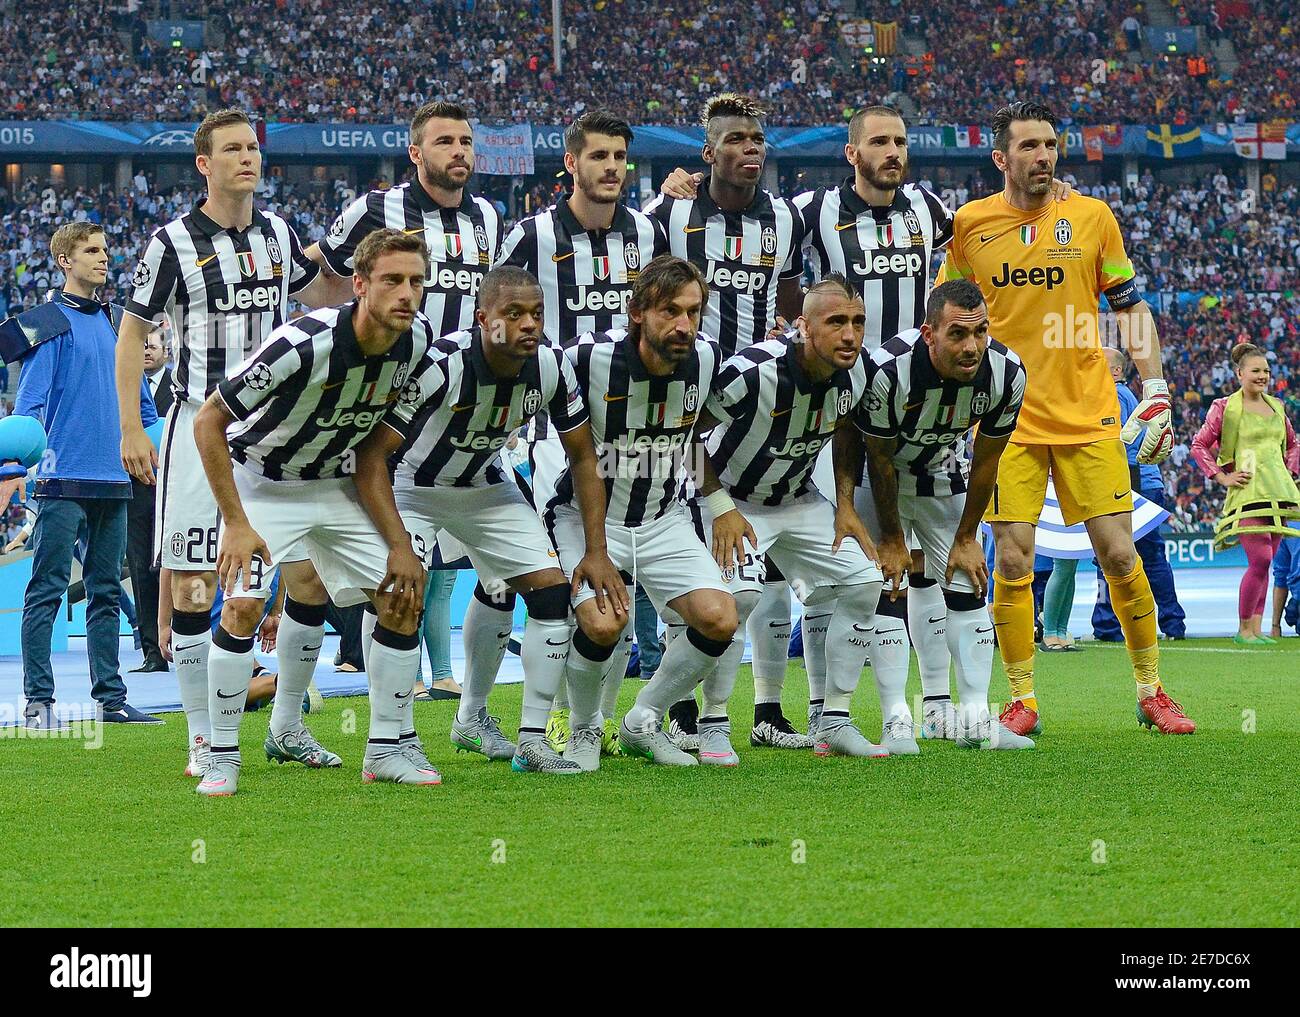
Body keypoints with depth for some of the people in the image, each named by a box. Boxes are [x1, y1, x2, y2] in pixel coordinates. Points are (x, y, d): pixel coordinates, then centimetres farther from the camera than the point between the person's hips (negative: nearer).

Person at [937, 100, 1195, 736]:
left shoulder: (1092, 217, 3)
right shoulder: (970, 224, 2)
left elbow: (1130, 308, 9)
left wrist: (1154, 391, 0)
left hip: (1089, 415, 0)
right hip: (1008, 418, 0)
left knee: (1119, 555, -2)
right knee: (1012, 562, -5)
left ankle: (1151, 694, 10)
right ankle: (1021, 700, 6)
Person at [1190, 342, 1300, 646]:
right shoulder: (1225, 407, -2)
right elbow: (1199, 446, 0)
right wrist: (1222, 477, -6)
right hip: (1247, 493, -6)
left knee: (1264, 563, 5)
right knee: (1260, 560, -16)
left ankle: (1256, 629, 9)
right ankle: (1243, 629, -6)